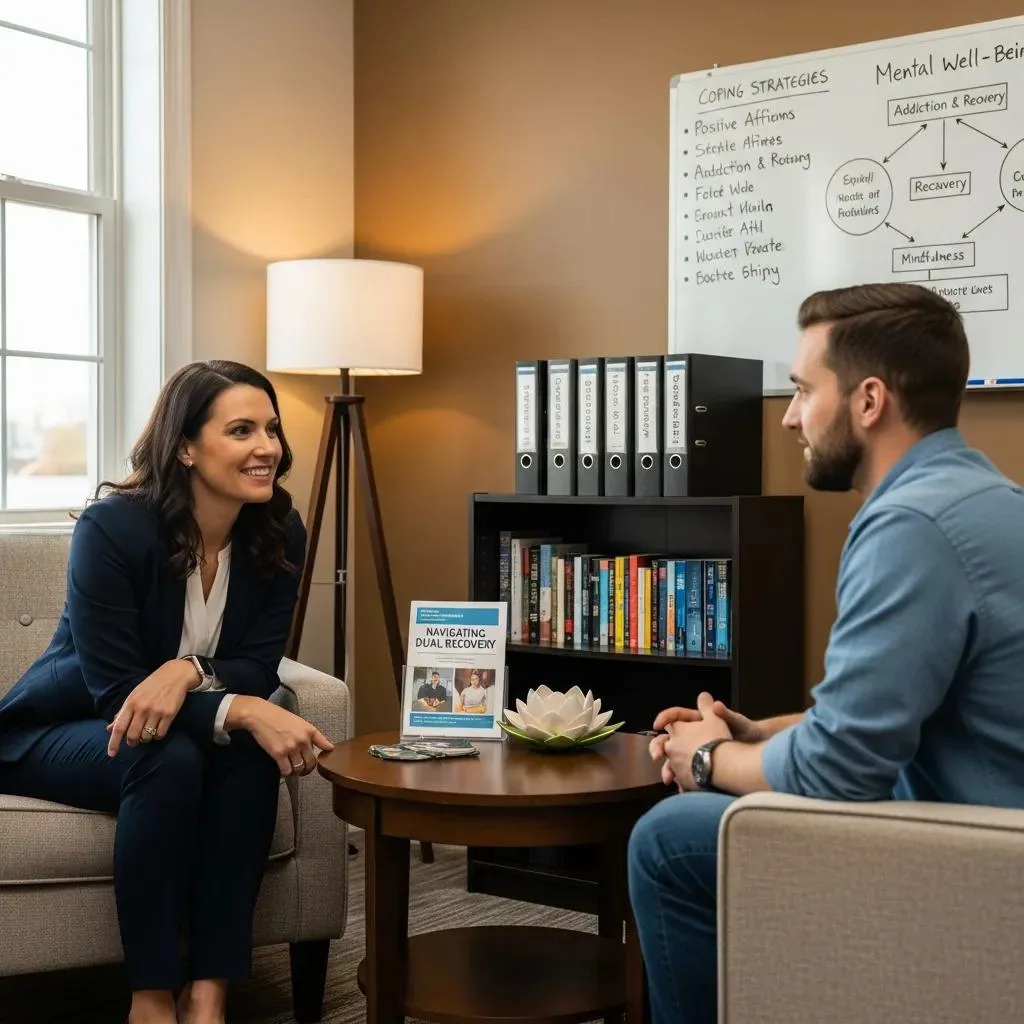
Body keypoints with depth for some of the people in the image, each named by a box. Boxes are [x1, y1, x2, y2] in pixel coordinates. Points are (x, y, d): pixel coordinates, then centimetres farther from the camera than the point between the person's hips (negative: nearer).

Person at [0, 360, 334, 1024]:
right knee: (168, 758, -35)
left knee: (252, 757, -28)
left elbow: (258, 672, -10)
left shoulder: (280, 534, -10)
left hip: (183, 720, 4)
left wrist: (190, 671, -34)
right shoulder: (112, 527, -25)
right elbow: (115, 691, -26)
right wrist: (242, 711, -40)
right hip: (57, 732, -4)